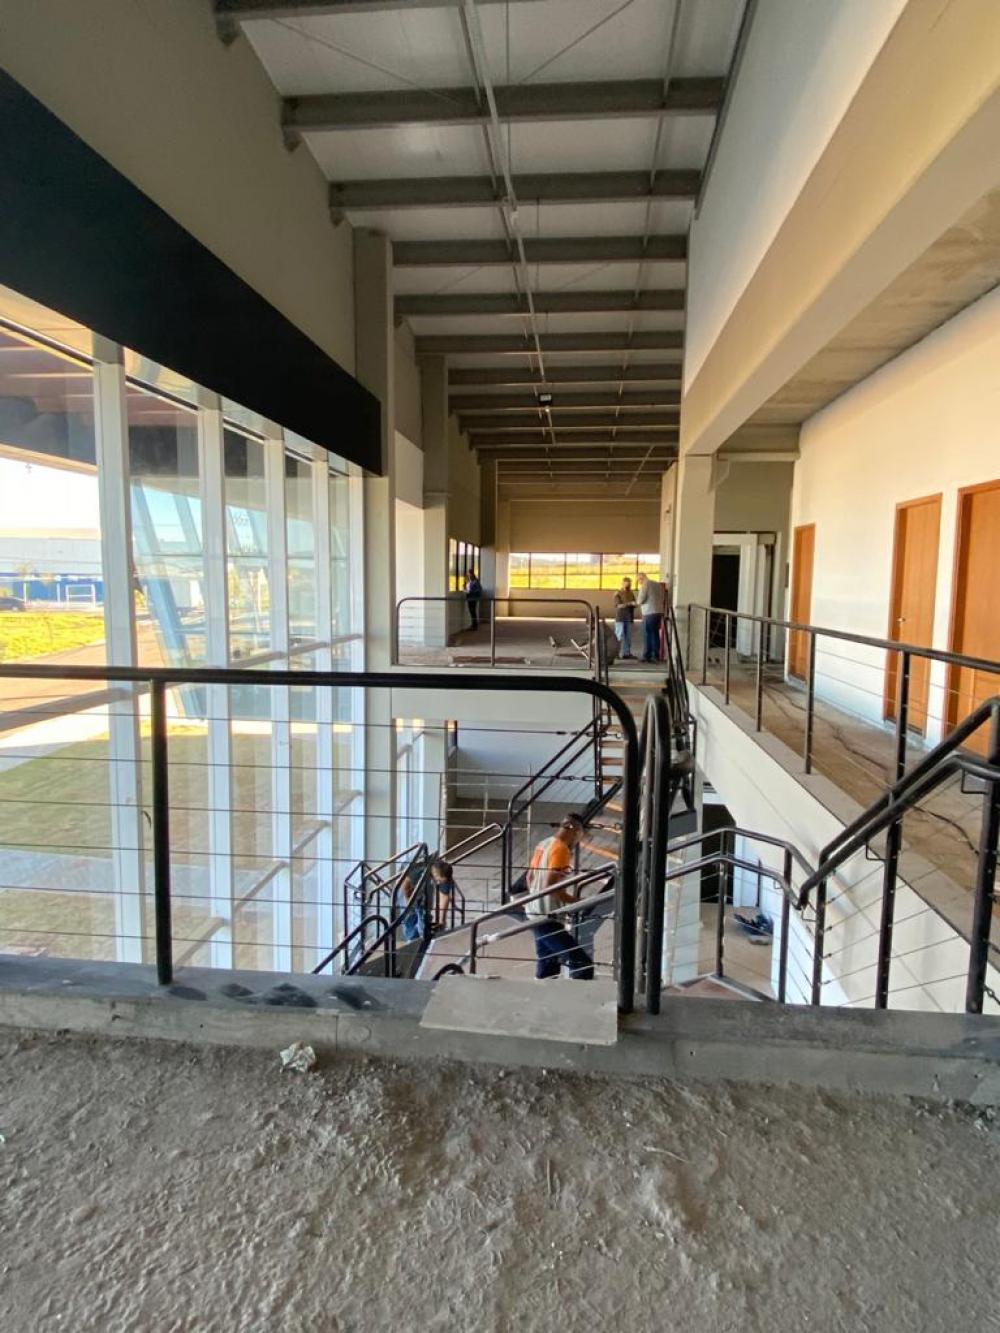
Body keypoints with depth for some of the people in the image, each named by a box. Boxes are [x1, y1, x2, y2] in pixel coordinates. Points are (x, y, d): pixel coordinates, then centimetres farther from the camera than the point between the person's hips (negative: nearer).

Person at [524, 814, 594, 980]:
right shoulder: (561, 849, -16)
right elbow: (551, 885, -23)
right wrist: (575, 901, -14)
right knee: (583, 964, -10)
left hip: (534, 912, 10)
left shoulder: (543, 844, 11)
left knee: (547, 967, 17)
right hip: (547, 917, -10)